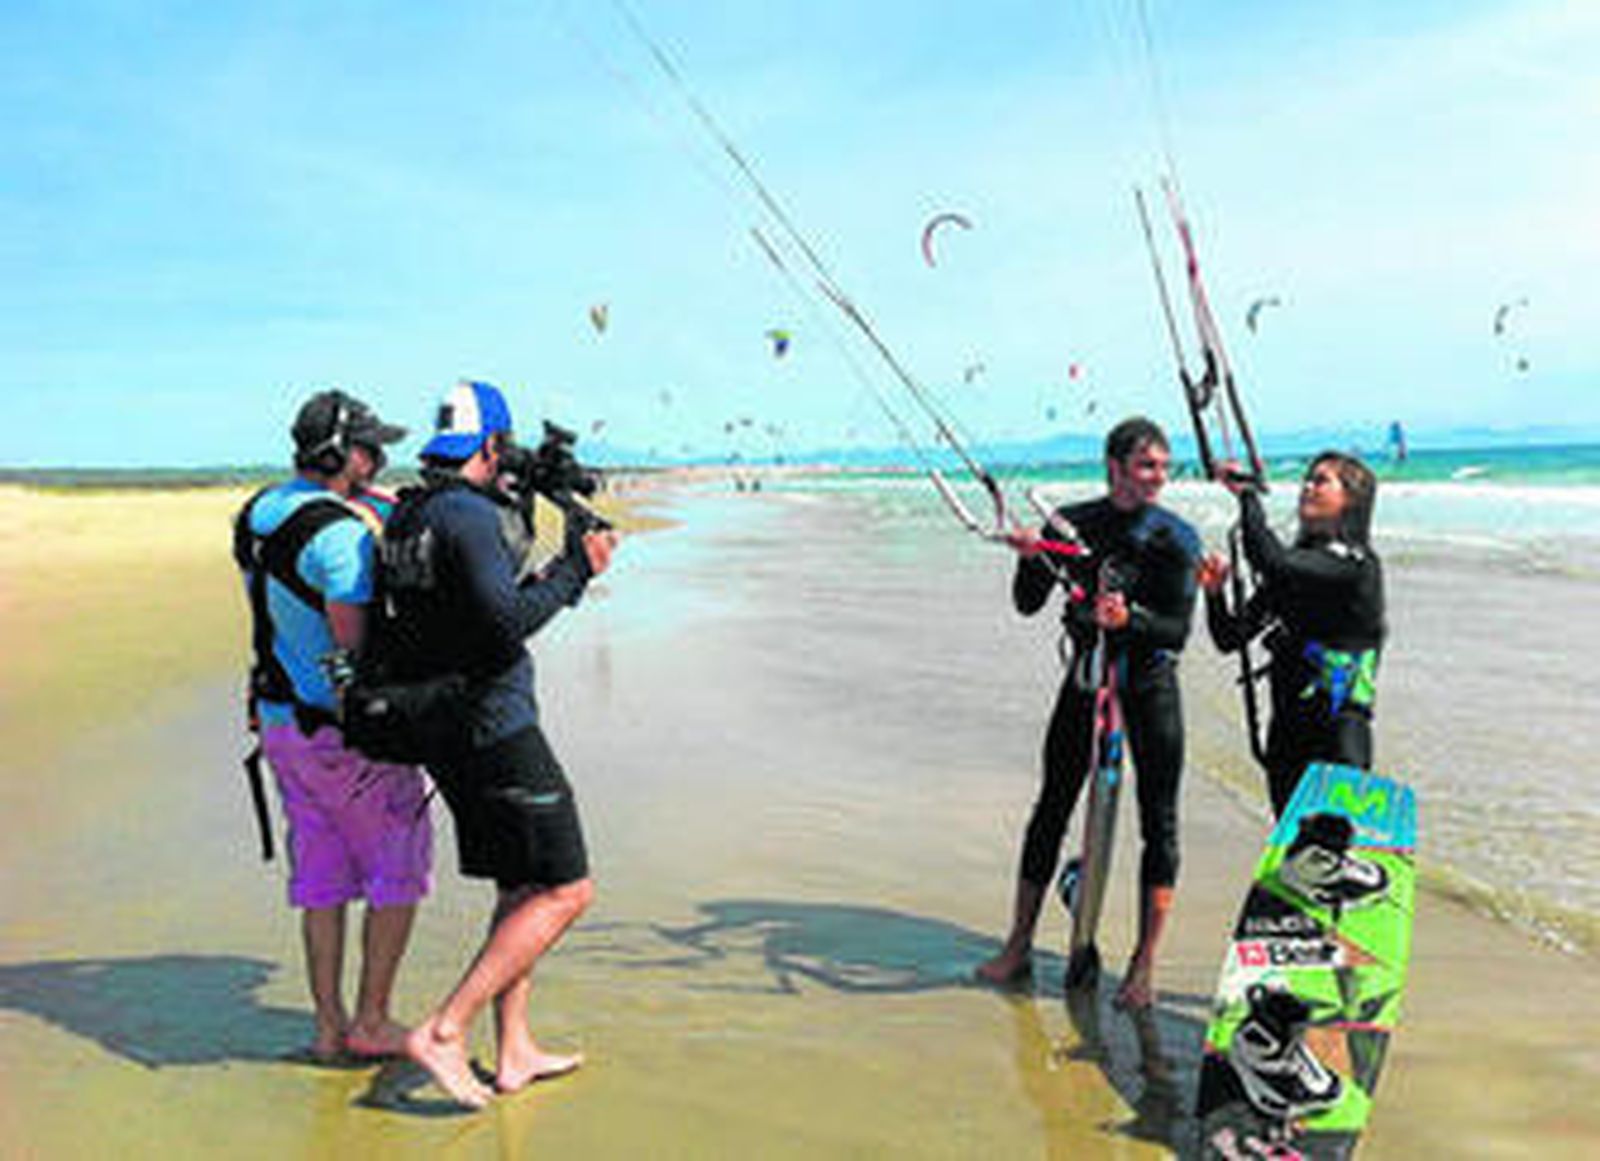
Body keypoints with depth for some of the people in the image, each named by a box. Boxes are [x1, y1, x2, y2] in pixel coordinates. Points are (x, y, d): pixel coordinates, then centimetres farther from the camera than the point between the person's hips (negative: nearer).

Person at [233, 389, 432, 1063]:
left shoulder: (257, 514, 6)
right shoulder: (341, 531, -22)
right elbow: (355, 645, -24)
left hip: (281, 717, 8)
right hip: (346, 728, -8)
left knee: (323, 873, 15)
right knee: (399, 868, 7)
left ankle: (329, 1025, 21)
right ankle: (372, 1022, 13)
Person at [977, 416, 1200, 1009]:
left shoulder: (1177, 539, -7)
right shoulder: (1072, 524, -1)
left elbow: (1177, 633, -13)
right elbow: (1028, 605, 0)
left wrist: (1130, 618, -31)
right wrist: (1030, 558, -19)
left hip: (1149, 684, -2)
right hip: (1086, 676, 2)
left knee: (1158, 822, -1)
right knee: (1051, 808, 6)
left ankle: (1144, 965, 12)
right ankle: (1019, 946, 18)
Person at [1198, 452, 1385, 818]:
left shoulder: (1355, 562, -9)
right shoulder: (1295, 560, 13)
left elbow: (1273, 563, -26)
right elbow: (1231, 637, 10)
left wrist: (1247, 494, -17)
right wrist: (1215, 593, -9)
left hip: (1338, 734, -7)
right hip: (1287, 730, 7)